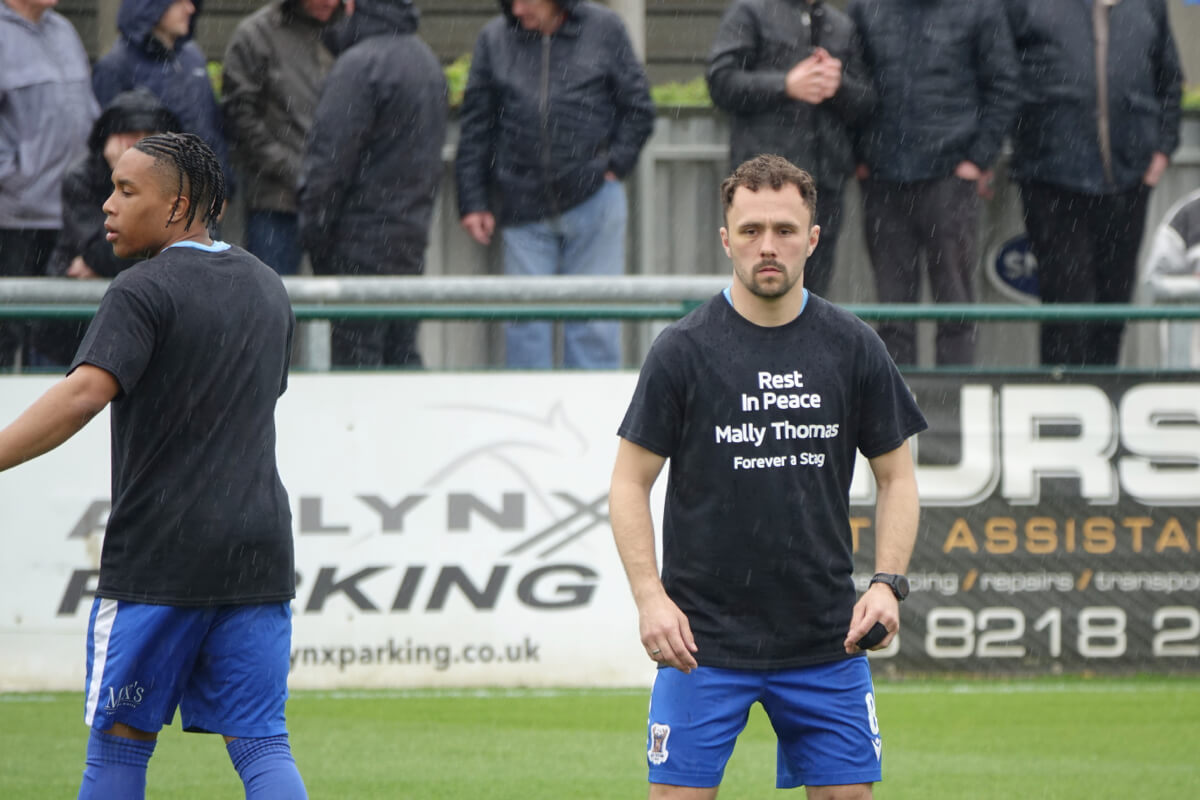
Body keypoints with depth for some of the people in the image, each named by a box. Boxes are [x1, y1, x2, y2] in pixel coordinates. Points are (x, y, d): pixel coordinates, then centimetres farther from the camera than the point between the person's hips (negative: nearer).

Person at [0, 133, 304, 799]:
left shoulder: (146, 290, -10)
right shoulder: (268, 288, 14)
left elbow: (84, 395, -24)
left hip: (160, 558, -6)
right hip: (259, 553, 6)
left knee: (121, 742, 5)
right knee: (262, 744, 3)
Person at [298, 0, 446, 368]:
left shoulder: (360, 64, -16)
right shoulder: (426, 60, 13)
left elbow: (330, 156, -16)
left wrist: (313, 231, -9)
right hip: (411, 234, 9)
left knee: (355, 359, -6)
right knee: (402, 354, 12)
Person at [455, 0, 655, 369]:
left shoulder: (604, 30, 1)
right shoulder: (495, 39, 5)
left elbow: (638, 109, 7)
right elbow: (476, 127, 8)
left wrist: (614, 166, -4)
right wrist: (472, 202, 4)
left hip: (594, 199, -1)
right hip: (523, 208, 1)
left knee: (594, 325, 1)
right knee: (525, 327, 1)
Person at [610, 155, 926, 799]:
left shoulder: (854, 347, 3)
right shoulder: (682, 351, -4)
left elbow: (897, 477, 10)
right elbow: (630, 484, 0)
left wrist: (886, 583, -5)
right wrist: (651, 596, -13)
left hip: (826, 642, 2)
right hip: (703, 640, -2)